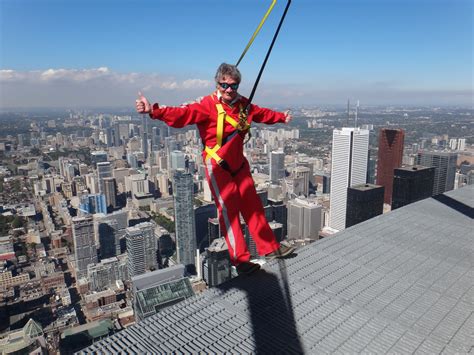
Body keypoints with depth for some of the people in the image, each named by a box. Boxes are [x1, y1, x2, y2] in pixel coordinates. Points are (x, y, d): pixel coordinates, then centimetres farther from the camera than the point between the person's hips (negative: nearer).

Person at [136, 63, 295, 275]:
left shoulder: (243, 105, 4)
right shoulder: (209, 105, -18)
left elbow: (262, 114, 24)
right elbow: (183, 114, -34)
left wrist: (281, 117, 39)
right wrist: (154, 111, -51)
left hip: (239, 164, 7)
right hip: (218, 167, -6)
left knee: (253, 206, 14)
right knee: (229, 211, -1)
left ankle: (270, 248, 29)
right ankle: (240, 260, 12)